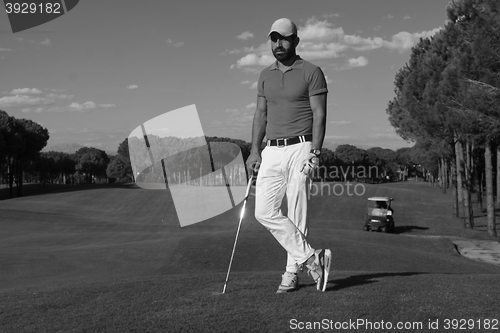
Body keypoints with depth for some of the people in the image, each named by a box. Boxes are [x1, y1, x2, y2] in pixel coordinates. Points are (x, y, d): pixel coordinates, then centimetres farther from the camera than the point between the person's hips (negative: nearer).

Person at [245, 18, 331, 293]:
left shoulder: (311, 72, -2)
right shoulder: (265, 75, 15)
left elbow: (319, 114, -7)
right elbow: (260, 114, 16)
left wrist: (315, 152, -16)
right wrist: (255, 150, 6)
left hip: (300, 149, -6)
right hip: (271, 151, 6)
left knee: (296, 214, -3)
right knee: (264, 212, -4)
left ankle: (292, 272, 9)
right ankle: (311, 258, 2)